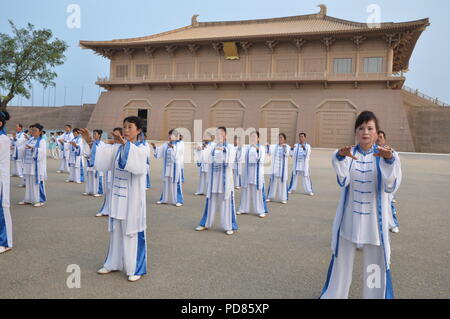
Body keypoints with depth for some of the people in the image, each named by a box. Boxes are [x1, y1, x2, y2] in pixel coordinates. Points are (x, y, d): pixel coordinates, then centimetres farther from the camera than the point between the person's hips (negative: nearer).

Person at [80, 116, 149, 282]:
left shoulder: (142, 149, -9)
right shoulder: (116, 147, 7)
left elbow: (136, 162, -31)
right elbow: (101, 159, -3)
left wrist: (125, 143, -44)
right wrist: (91, 142, -16)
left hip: (133, 197, -5)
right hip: (118, 196, 6)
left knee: (133, 232, 2)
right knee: (116, 230, 15)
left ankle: (137, 268, 14)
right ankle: (115, 263, 31)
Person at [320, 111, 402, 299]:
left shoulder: (385, 155, -5)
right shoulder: (347, 154, -3)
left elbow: (390, 186, -20)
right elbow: (343, 181, -21)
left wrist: (389, 160, -39)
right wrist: (340, 157, -40)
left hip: (374, 220, -1)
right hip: (349, 219, 1)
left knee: (376, 264, 8)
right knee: (341, 261, 14)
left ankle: (375, 295, 30)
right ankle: (334, 294, 34)